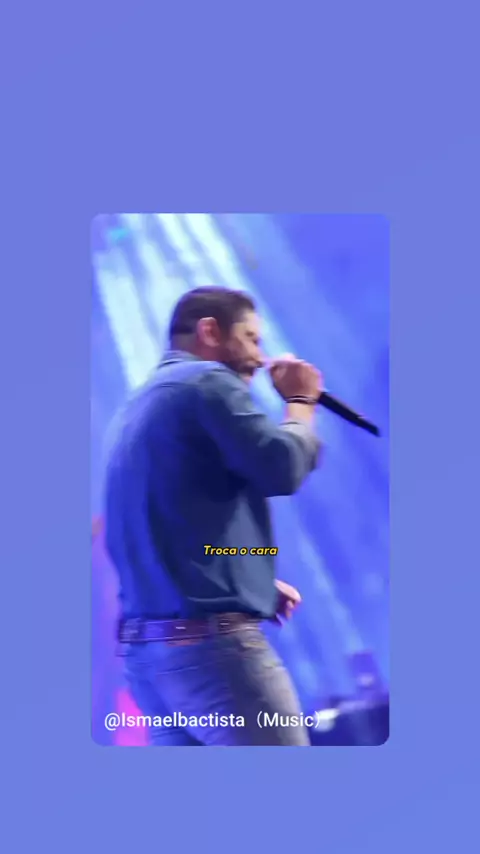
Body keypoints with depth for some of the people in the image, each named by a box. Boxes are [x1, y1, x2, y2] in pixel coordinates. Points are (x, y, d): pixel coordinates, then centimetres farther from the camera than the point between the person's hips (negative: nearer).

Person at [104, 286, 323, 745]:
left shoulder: (139, 404, 23)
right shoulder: (208, 381, -5)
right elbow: (282, 467, -14)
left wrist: (252, 581, 20)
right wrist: (300, 402, 5)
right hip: (209, 640, -9)